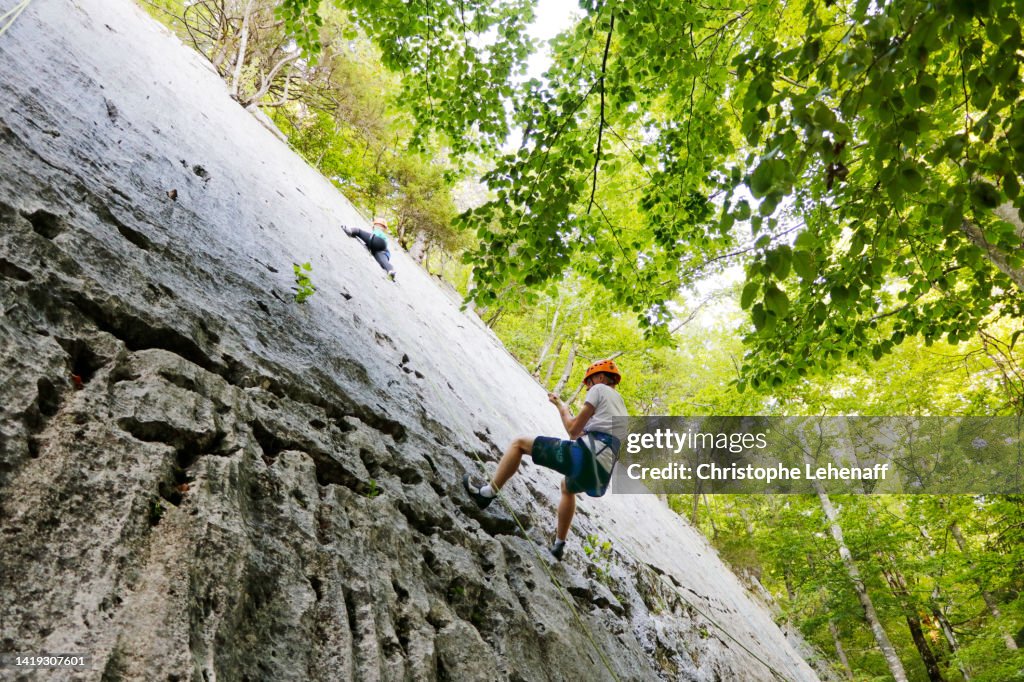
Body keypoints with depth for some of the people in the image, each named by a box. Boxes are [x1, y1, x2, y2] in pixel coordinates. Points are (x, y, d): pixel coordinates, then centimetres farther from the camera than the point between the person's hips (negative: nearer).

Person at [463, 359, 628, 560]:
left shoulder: (599, 389, 8)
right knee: (567, 487, 42)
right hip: (601, 476, 9)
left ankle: (486, 493, 5)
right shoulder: (622, 409, 31)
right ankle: (558, 545, 43)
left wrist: (561, 406, 18)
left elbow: (574, 430, 2)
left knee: (519, 443, 5)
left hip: (587, 455, -8)